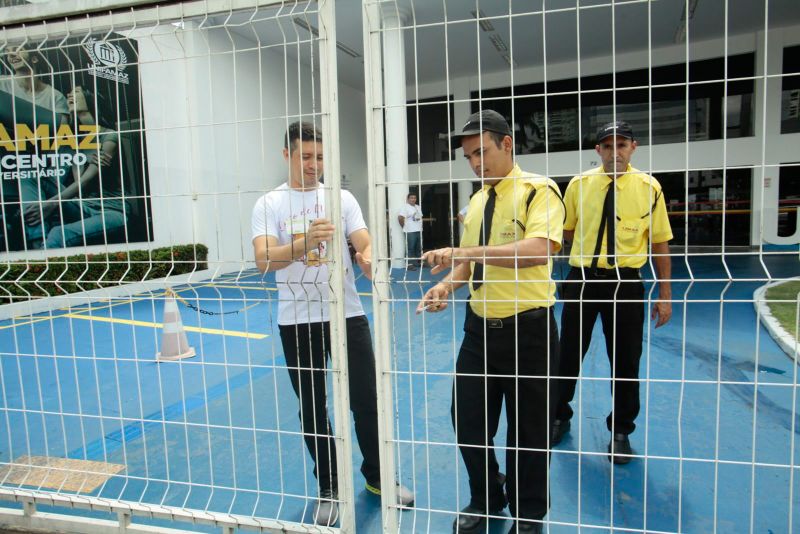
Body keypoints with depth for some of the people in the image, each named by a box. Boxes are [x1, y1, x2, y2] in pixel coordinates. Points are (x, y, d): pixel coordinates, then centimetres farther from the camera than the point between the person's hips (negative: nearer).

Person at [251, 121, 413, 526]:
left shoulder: (342, 198, 4)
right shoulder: (268, 204, -2)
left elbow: (364, 243, -6)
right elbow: (264, 261, -17)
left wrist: (368, 259, -31)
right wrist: (304, 243, -35)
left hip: (347, 315, 1)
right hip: (297, 321, -1)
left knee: (366, 402, 8)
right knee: (313, 410, 11)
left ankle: (376, 476, 32)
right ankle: (329, 488, 32)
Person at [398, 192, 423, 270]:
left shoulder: (418, 207, 17)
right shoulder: (405, 207, -9)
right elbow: (400, 218, -17)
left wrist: (420, 226, 12)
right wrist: (405, 226, -9)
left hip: (419, 231, 8)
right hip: (410, 232, -8)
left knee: (419, 248, 13)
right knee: (410, 248, -8)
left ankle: (419, 262, 24)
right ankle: (409, 264, -6)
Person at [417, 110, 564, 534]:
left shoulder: (537, 191, -11)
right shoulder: (475, 201, 10)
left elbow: (539, 249, -29)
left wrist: (469, 251, -35)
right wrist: (447, 284, -3)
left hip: (528, 329, -6)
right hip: (480, 326, 7)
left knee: (528, 430, 10)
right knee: (468, 419, 14)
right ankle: (486, 500, 40)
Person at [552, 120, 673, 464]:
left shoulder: (649, 188, -2)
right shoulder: (579, 185, 0)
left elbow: (660, 243, 1)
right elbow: (563, 233, 6)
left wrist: (665, 296, 0)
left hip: (625, 282, 0)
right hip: (582, 279, 1)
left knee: (625, 361, 10)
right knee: (568, 355, 11)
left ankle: (620, 432, 32)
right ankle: (560, 418, 35)